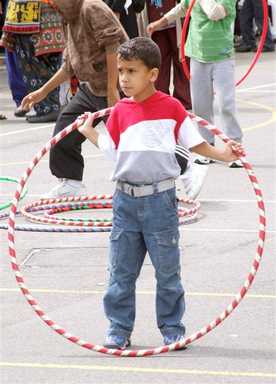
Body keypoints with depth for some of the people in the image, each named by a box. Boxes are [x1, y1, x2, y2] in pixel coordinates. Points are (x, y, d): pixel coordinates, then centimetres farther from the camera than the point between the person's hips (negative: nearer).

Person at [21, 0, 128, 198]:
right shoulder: (72, 20, 15)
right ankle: (71, 183, 23)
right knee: (64, 131, 10)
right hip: (90, 88, 10)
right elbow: (69, 65, 24)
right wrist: (43, 91, 24)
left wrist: (112, 90, -25)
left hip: (113, 90, -10)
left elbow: (113, 48, -24)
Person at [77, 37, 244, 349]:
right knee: (121, 268, 7)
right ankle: (119, 329, 16)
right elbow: (111, 149, 12)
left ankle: (172, 328, 17)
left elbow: (193, 142, 2)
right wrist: (89, 132, 8)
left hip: (160, 198, -3)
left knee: (167, 268, 6)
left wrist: (222, 154, -8)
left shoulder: (171, 106, -5)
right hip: (126, 199, 3)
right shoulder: (120, 110, 5)